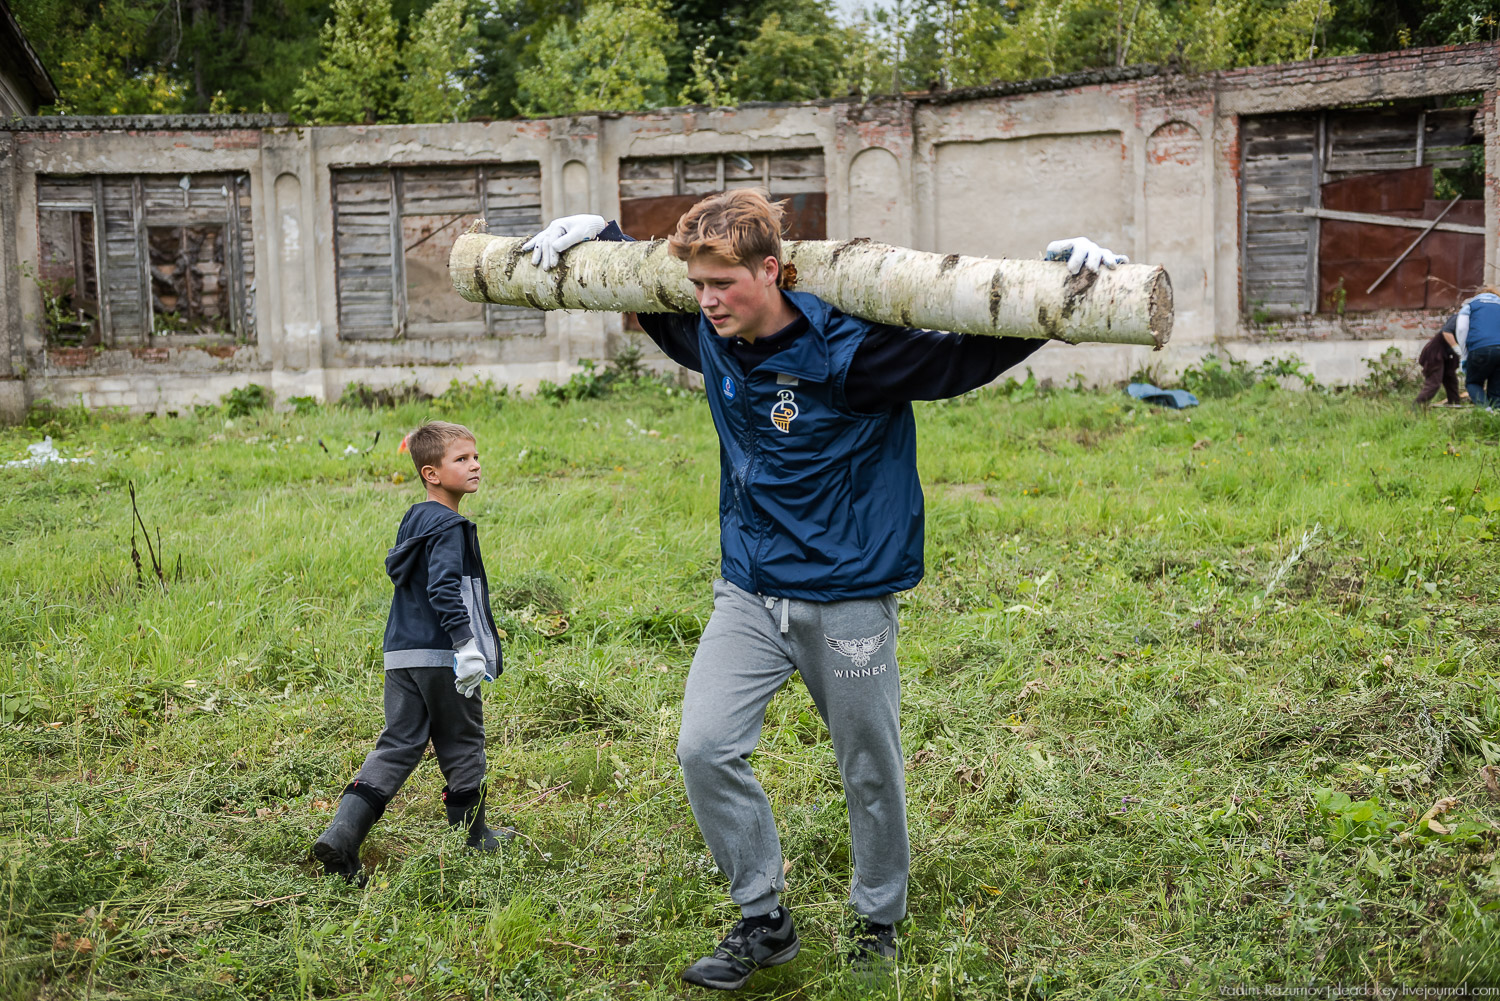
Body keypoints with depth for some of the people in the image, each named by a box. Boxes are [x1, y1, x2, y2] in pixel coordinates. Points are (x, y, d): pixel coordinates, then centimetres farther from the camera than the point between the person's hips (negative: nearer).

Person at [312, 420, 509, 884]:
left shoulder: (413, 519, 15)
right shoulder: (450, 527, -14)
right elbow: (444, 589, -24)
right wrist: (467, 646, -25)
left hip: (402, 654, 8)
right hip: (442, 658, -8)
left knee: (397, 746, 7)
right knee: (462, 745, 8)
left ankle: (342, 833, -6)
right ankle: (473, 838, 22)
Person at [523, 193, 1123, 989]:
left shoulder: (848, 351, -19)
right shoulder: (710, 341, -1)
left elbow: (977, 349, -15)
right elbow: (652, 309, 24)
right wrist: (598, 232, 18)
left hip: (847, 599, -5)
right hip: (748, 592, 5)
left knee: (870, 771, 9)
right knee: (705, 750, -8)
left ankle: (878, 922, 32)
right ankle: (764, 920, 10)